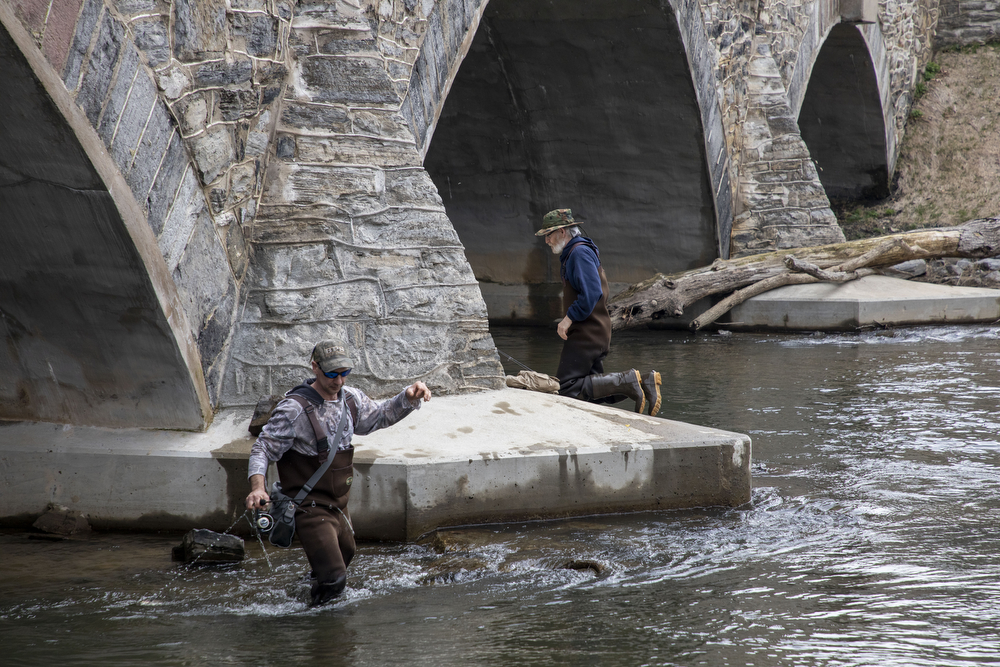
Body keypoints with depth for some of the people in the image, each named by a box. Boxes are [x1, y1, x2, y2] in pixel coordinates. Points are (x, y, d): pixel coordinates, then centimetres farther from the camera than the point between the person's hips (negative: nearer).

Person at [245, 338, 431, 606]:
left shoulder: (350, 399, 2)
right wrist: (257, 487, -33)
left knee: (345, 554, 28)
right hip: (311, 509, -8)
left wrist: (409, 397, -1)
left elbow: (380, 415, 19)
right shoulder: (294, 409, -20)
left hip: (339, 507, 8)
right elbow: (262, 449, -16)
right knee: (334, 578, -17)